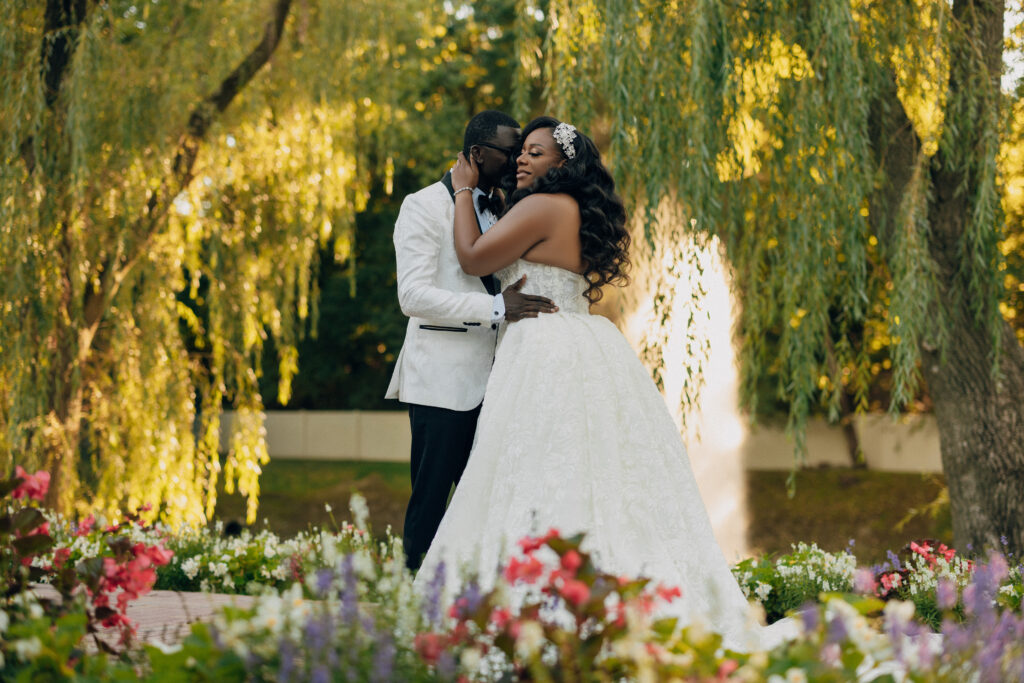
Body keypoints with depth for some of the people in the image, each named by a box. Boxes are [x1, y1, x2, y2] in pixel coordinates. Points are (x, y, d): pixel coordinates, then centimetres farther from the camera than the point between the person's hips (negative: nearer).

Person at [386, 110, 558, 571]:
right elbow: (414, 296, -14)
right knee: (430, 501, -5)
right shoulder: (425, 206, -4)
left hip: (490, 378, 7)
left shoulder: (502, 210, 18)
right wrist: (496, 307, -22)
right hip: (442, 380, -7)